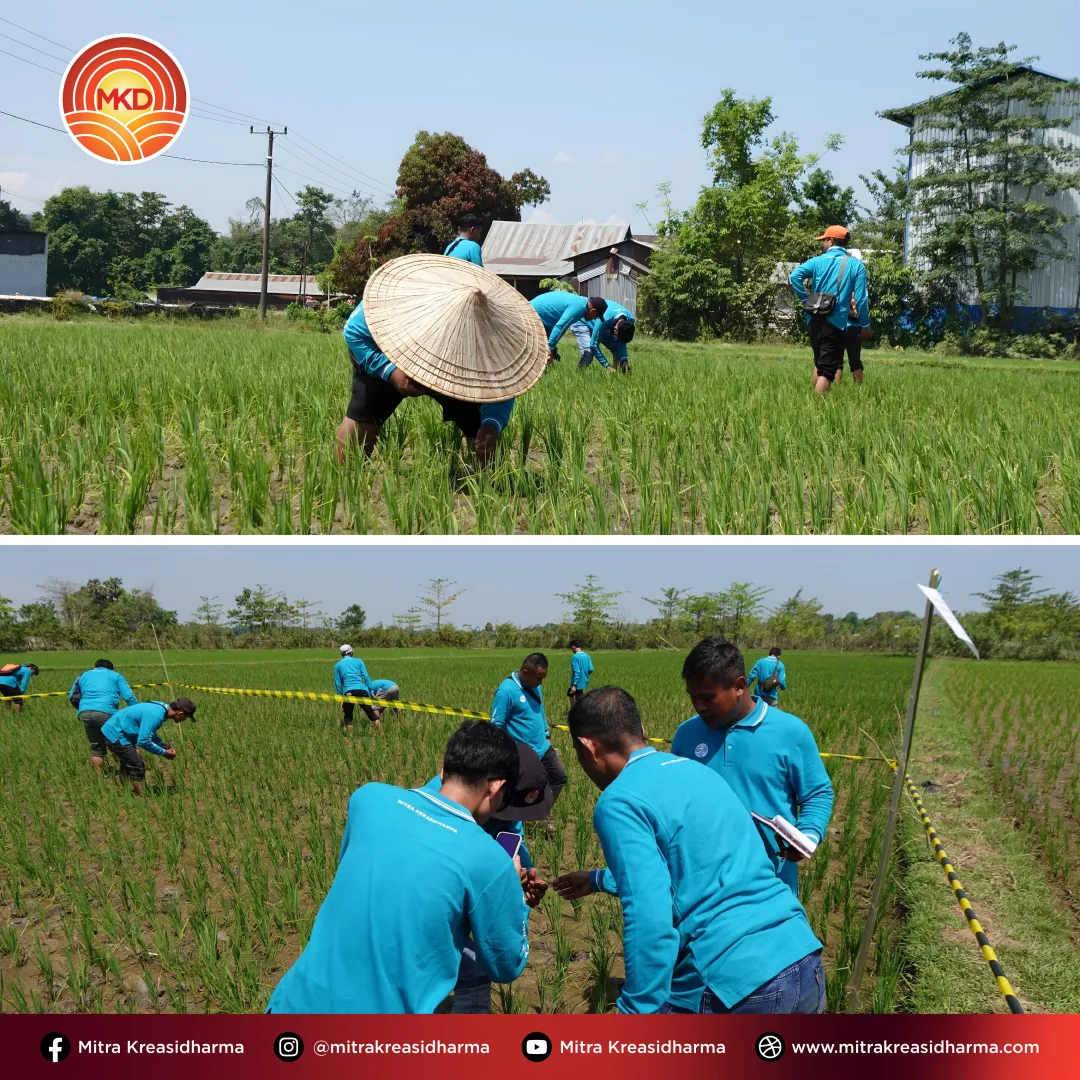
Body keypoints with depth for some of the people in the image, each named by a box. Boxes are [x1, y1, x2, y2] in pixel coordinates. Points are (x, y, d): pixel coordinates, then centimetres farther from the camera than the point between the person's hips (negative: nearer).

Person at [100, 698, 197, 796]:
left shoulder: (161, 707, 2)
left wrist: (164, 746, 2)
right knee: (137, 768, -9)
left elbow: (149, 732, 16)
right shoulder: (155, 715, -28)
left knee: (127, 768, 22)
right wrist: (164, 752, -17)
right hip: (115, 736, -10)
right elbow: (143, 741, -29)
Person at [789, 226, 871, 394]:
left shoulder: (817, 261, 4)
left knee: (819, 364, 21)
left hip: (815, 321, 3)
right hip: (836, 323, -3)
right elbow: (861, 298, -6)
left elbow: (795, 275, -14)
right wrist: (865, 325, 1)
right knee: (827, 370, -3)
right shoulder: (856, 265, 0)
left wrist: (805, 299, -3)